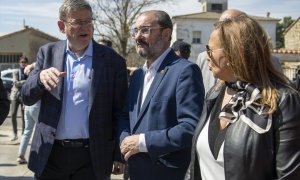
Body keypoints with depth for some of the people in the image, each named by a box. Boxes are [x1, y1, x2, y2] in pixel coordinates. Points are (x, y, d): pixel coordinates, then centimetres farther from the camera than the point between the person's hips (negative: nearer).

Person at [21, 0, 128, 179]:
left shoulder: (112, 60, -3)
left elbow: (120, 112, 0)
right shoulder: (48, 52, 4)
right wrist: (40, 77, -18)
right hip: (50, 154, 3)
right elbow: (27, 97, 3)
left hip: (92, 156, -2)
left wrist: (119, 155, 0)